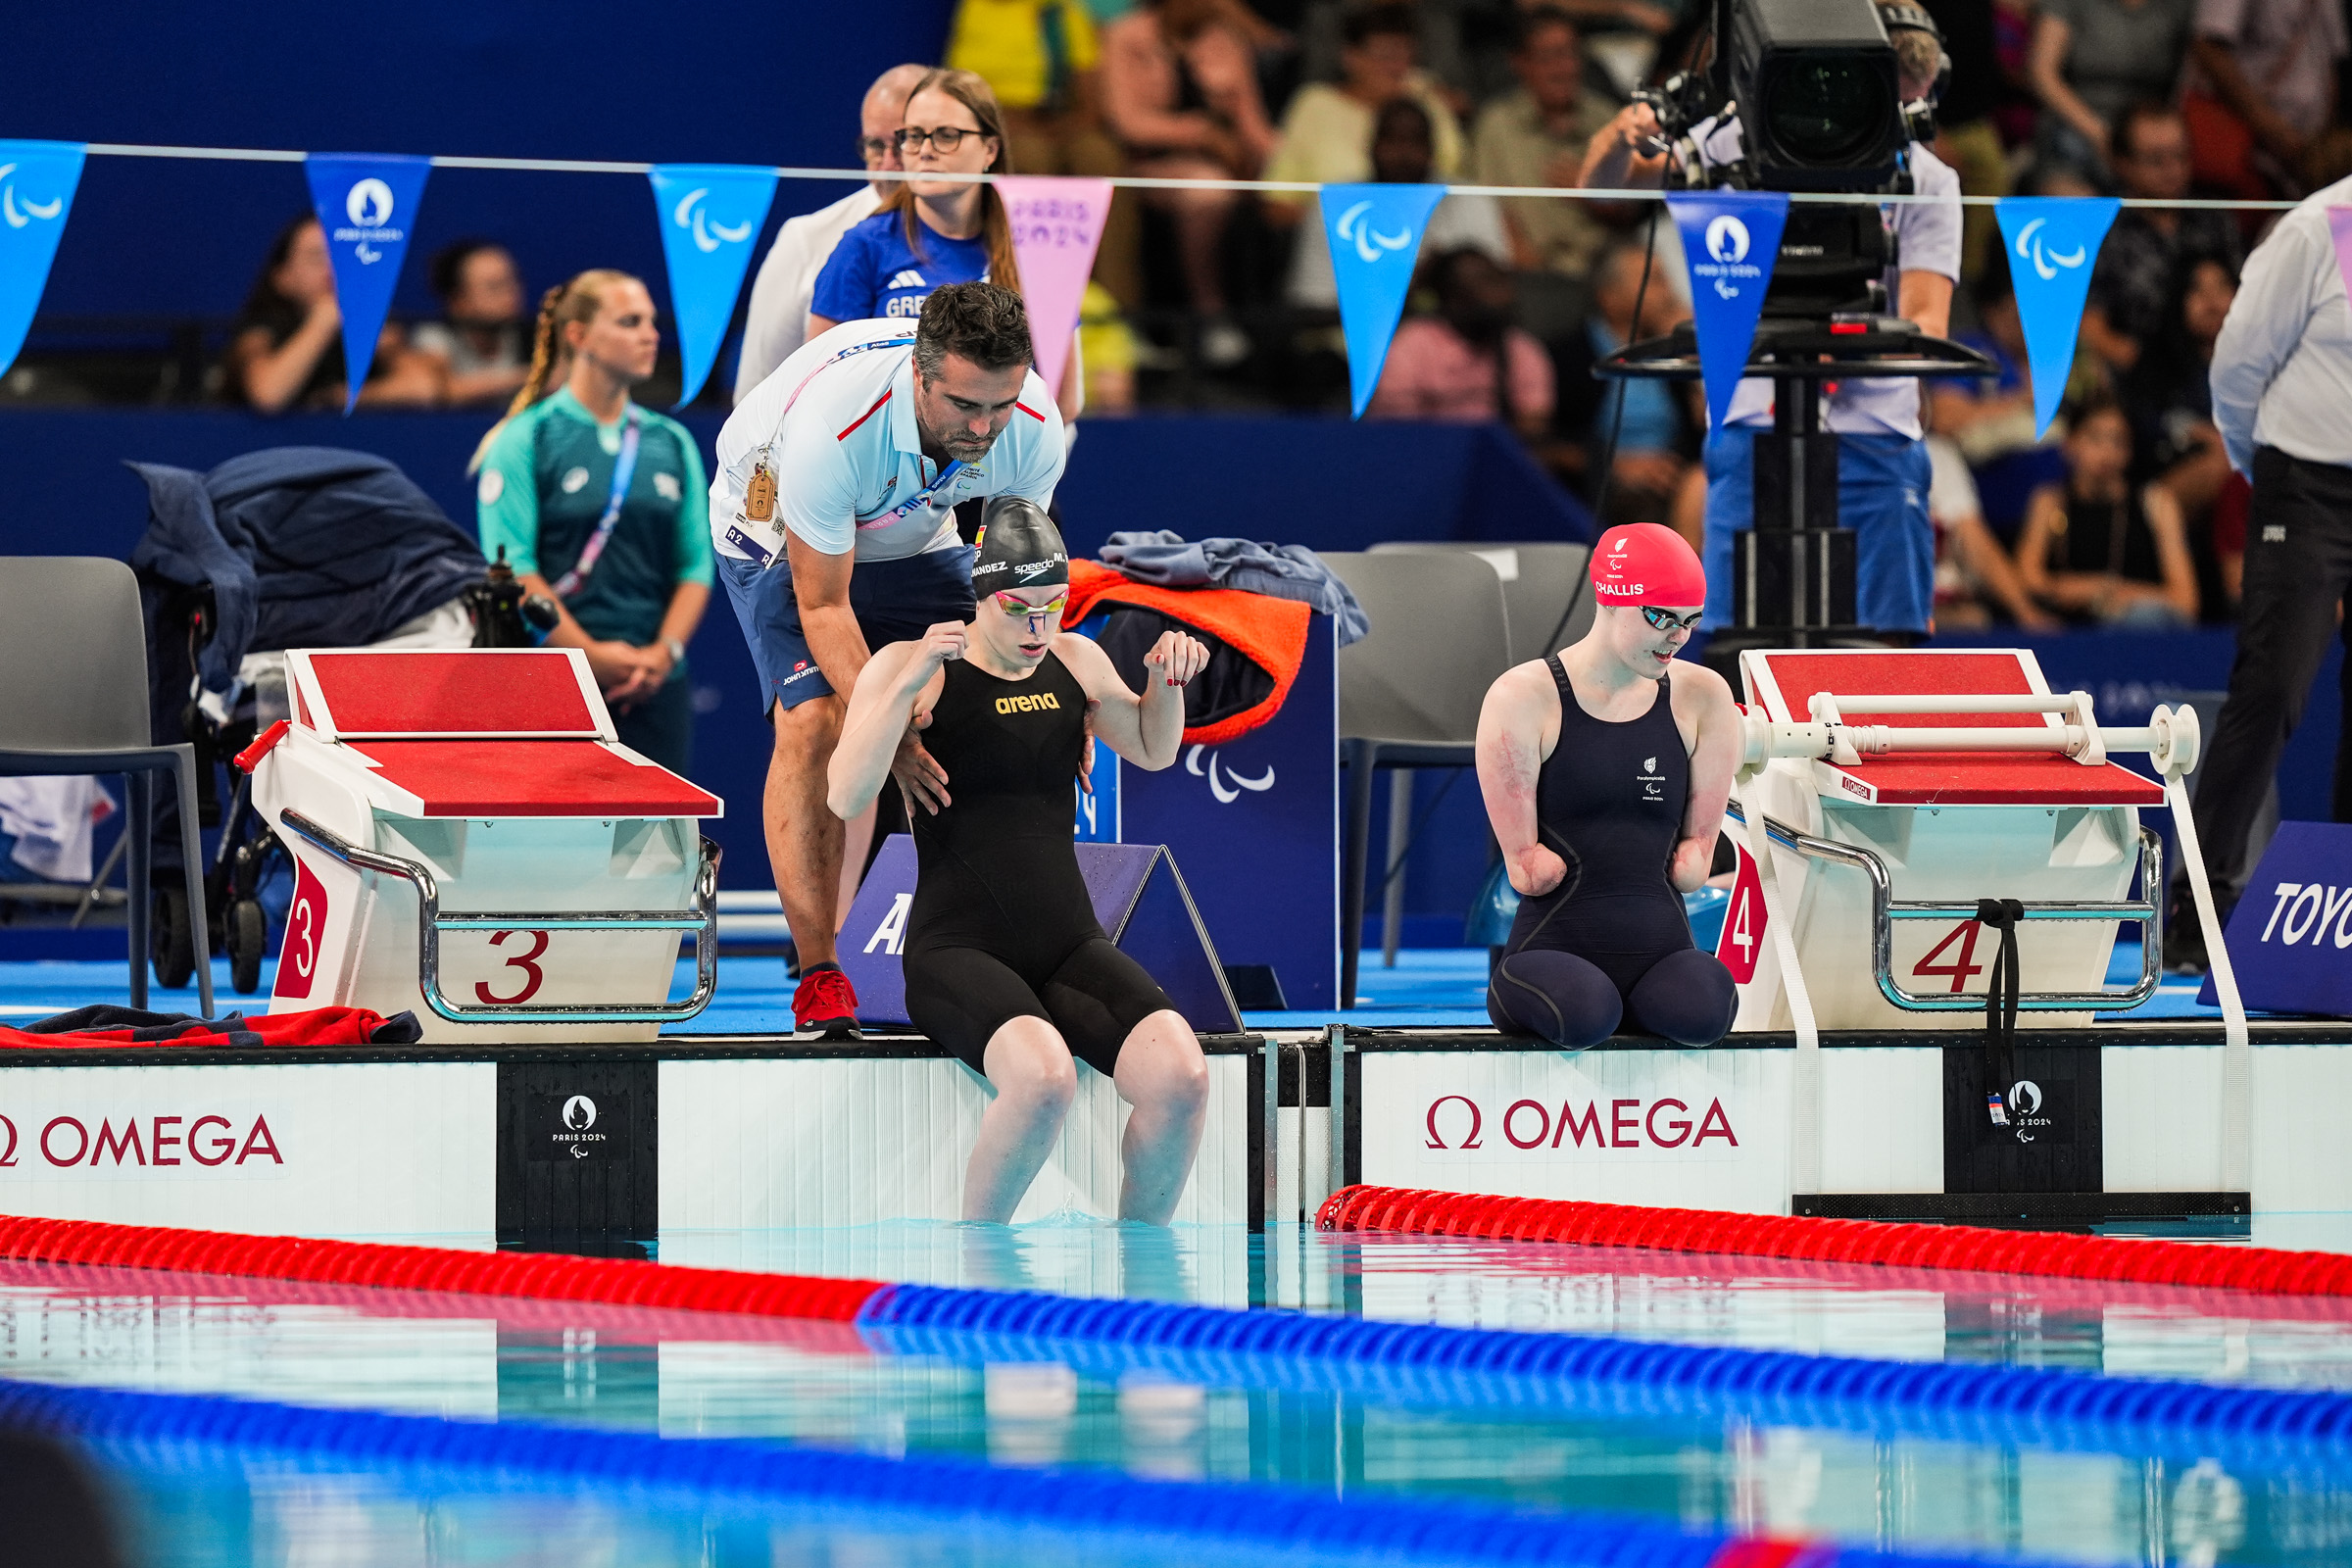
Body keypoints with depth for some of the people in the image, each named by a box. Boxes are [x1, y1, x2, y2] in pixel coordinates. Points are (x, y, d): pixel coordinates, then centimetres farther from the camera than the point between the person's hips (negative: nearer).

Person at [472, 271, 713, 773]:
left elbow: (696, 566, 11)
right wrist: (592, 653, -13)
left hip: (655, 688, 4)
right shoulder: (525, 439, -1)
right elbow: (511, 567, -8)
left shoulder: (672, 443, 14)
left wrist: (664, 652, -5)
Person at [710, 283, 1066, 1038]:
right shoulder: (829, 426, -43)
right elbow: (823, 605, -33)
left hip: (912, 536, 4)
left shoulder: (1033, 427, -29)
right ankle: (819, 977, -19)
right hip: (777, 534, -4)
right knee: (813, 722, -23)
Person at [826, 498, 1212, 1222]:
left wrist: (1167, 680, 8)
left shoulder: (1075, 661, 12)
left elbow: (1153, 751, 30)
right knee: (1043, 1075, -37)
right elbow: (844, 799, -15)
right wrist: (910, 684, -25)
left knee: (1180, 1076, -25)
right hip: (959, 947, -5)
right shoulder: (908, 667, -3)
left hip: (1069, 940, 5)